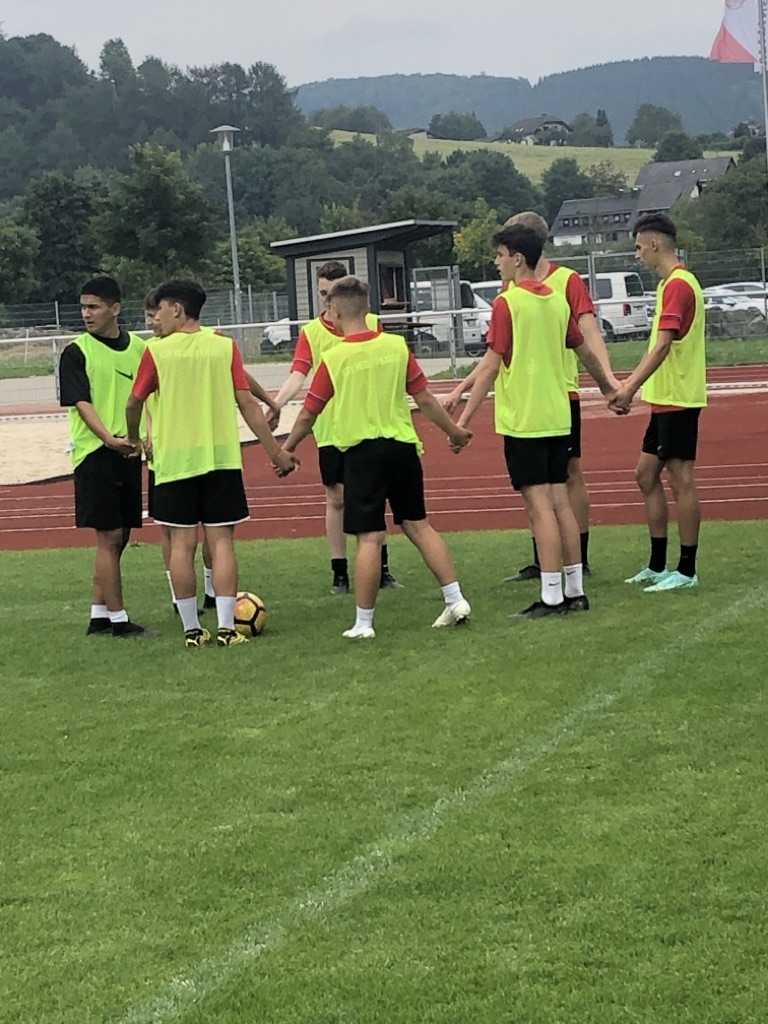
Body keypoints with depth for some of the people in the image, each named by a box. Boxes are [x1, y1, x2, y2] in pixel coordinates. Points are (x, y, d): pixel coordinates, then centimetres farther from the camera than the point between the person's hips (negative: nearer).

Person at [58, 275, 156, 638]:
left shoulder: (138, 347, 8)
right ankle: (118, 620, 0)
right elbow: (81, 403, -12)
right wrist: (109, 439, -25)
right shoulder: (76, 352, -5)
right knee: (109, 536, -5)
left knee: (118, 537, 10)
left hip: (129, 452, 5)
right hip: (94, 453, -5)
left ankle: (98, 615, 20)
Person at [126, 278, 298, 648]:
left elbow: (134, 402, 5)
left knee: (182, 542, 5)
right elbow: (246, 402, -1)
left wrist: (134, 438, 24)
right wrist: (275, 450, 3)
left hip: (174, 459, -1)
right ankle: (226, 628, -2)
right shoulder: (225, 346, 1)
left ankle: (192, 630, 7)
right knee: (221, 539, 3)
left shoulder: (156, 351, -3)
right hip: (221, 456, 1)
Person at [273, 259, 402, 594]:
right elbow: (297, 376, -11)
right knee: (336, 499, 3)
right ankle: (339, 573, 10)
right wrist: (275, 404, -27)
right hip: (330, 428, -1)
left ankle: (382, 569, 16)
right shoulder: (311, 332, 0)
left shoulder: (371, 324, 2)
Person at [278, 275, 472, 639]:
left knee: (370, 537, -2)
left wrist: (286, 448, 15)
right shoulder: (397, 346, 0)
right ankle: (455, 599, 12)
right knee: (418, 525, 15)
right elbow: (424, 398, 4)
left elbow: (309, 413, 0)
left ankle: (363, 623, 3)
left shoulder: (333, 358, -8)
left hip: (362, 450, -3)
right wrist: (454, 431, 18)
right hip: (402, 445, 4)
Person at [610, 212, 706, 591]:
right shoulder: (670, 284, 16)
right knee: (646, 475, 13)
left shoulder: (678, 285, -16)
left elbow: (663, 346, -23)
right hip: (664, 399, 10)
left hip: (678, 399, -10)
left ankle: (686, 571, 1)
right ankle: (657, 566, 20)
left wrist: (632, 387, -24)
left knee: (681, 479, -5)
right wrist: (629, 382, 17)